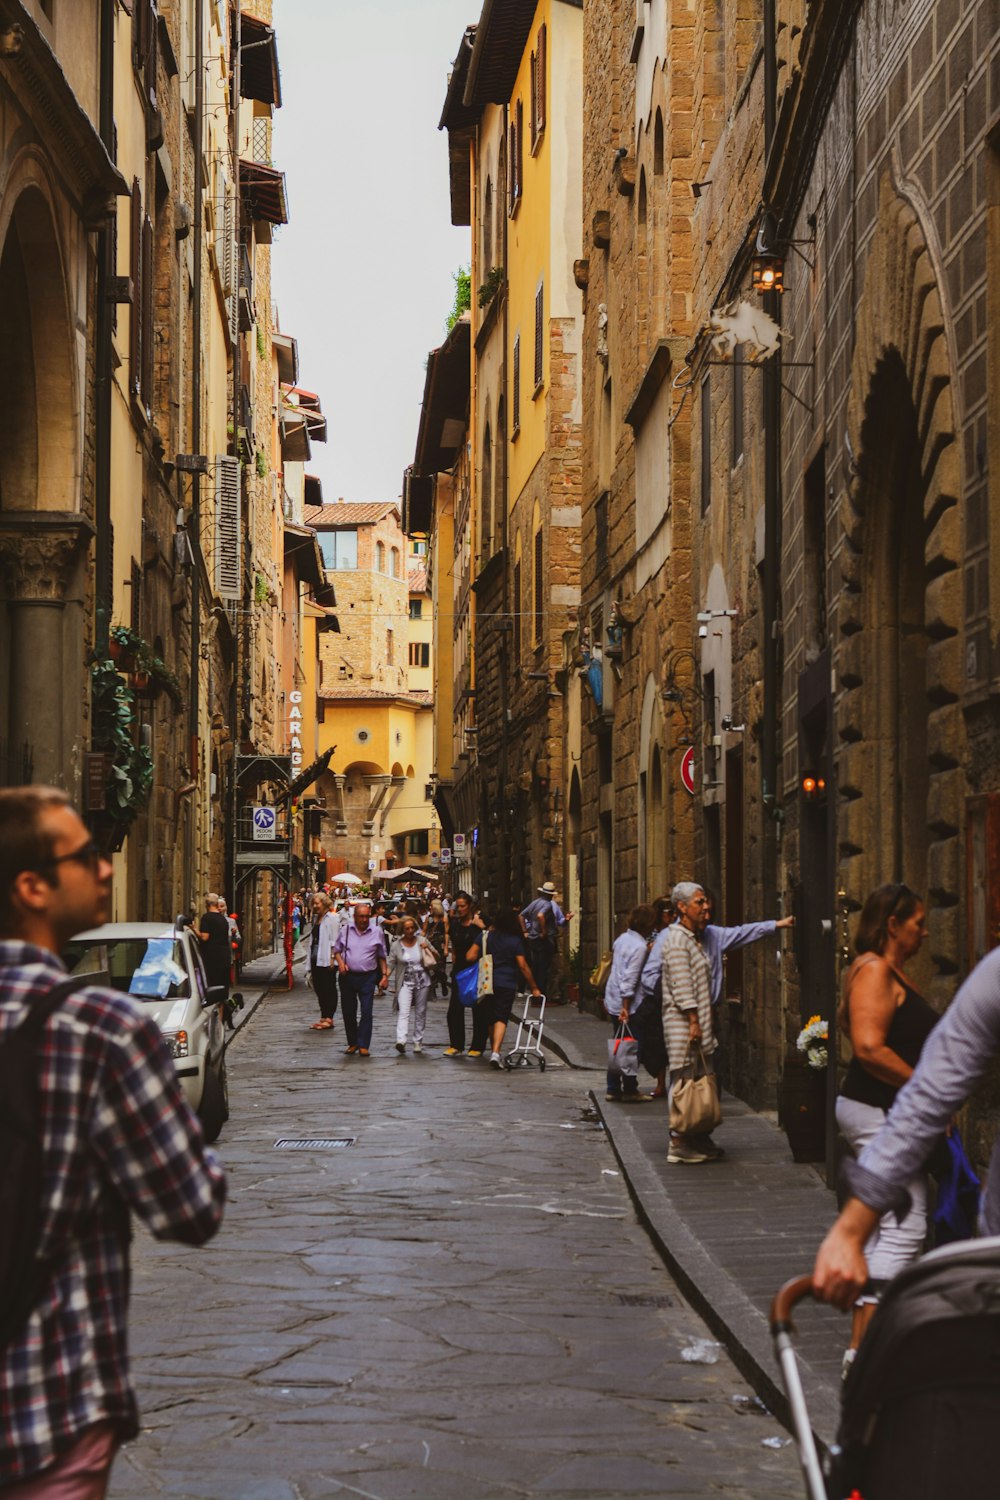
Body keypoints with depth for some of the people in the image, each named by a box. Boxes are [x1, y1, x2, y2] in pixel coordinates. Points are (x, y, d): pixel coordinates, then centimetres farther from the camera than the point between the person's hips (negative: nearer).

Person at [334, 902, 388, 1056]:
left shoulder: (376, 933, 2)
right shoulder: (346, 930, 3)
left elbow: (381, 957, 9)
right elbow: (337, 950, 11)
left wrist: (385, 975, 2)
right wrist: (341, 963, -8)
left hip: (368, 977, -1)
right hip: (348, 976, 1)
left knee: (367, 1012, -7)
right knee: (348, 1011, 7)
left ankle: (363, 1045, -3)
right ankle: (352, 1043, 21)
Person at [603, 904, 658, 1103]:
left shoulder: (622, 938, 8)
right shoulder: (639, 947, -18)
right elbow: (629, 979, -21)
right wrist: (626, 1008, -21)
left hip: (613, 999, 9)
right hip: (626, 1004, -9)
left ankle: (613, 1089, 15)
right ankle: (630, 1090, 4)